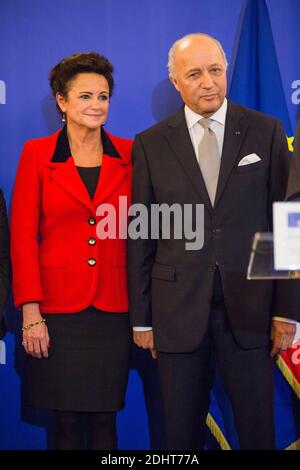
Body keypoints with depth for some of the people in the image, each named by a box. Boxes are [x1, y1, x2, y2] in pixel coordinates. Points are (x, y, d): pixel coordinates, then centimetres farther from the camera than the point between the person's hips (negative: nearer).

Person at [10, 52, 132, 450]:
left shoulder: (129, 155, 5)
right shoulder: (37, 154, 1)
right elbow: (22, 236, -2)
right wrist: (30, 313, -8)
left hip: (114, 309, 2)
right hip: (57, 308, -1)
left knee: (105, 418, 7)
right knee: (67, 420, 5)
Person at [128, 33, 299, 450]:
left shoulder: (266, 132, 2)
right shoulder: (150, 145, 2)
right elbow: (141, 237, 4)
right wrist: (141, 318, 3)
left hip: (249, 306, 0)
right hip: (179, 308, 1)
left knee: (258, 430, 6)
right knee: (182, 432, 10)